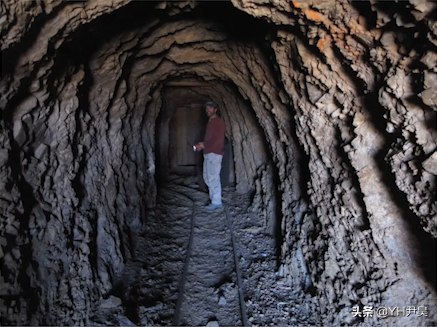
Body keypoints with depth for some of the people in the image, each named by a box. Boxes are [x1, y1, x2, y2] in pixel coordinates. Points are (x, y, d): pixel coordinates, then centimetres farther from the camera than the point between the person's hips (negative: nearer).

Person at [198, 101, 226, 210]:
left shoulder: (219, 122, -8)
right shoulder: (210, 122, 20)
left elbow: (218, 140, -16)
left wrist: (205, 145, -10)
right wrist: (202, 145, 7)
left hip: (214, 154, -10)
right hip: (207, 154, 10)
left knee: (213, 178, -8)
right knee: (207, 178, 11)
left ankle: (216, 202, -1)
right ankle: (214, 199, 19)